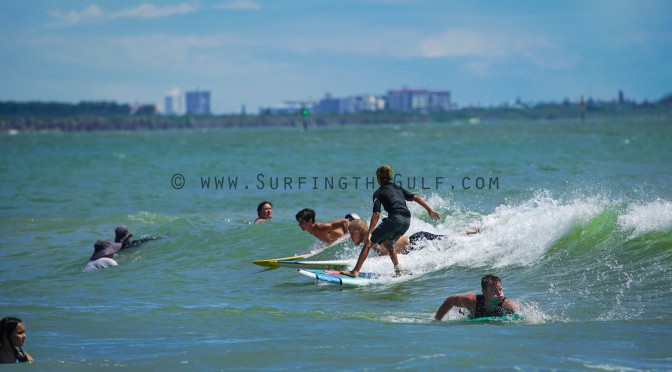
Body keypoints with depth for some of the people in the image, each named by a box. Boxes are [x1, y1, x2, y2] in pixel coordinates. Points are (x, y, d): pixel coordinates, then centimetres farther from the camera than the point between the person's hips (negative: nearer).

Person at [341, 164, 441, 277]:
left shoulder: (378, 193, 7)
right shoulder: (398, 188, 25)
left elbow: (376, 214, -4)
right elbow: (416, 198, 19)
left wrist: (369, 233, -8)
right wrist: (430, 210, 24)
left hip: (394, 218, -6)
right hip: (407, 220, 6)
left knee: (368, 243, 1)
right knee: (387, 243, 30)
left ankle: (355, 271, -7)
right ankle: (398, 270, 19)